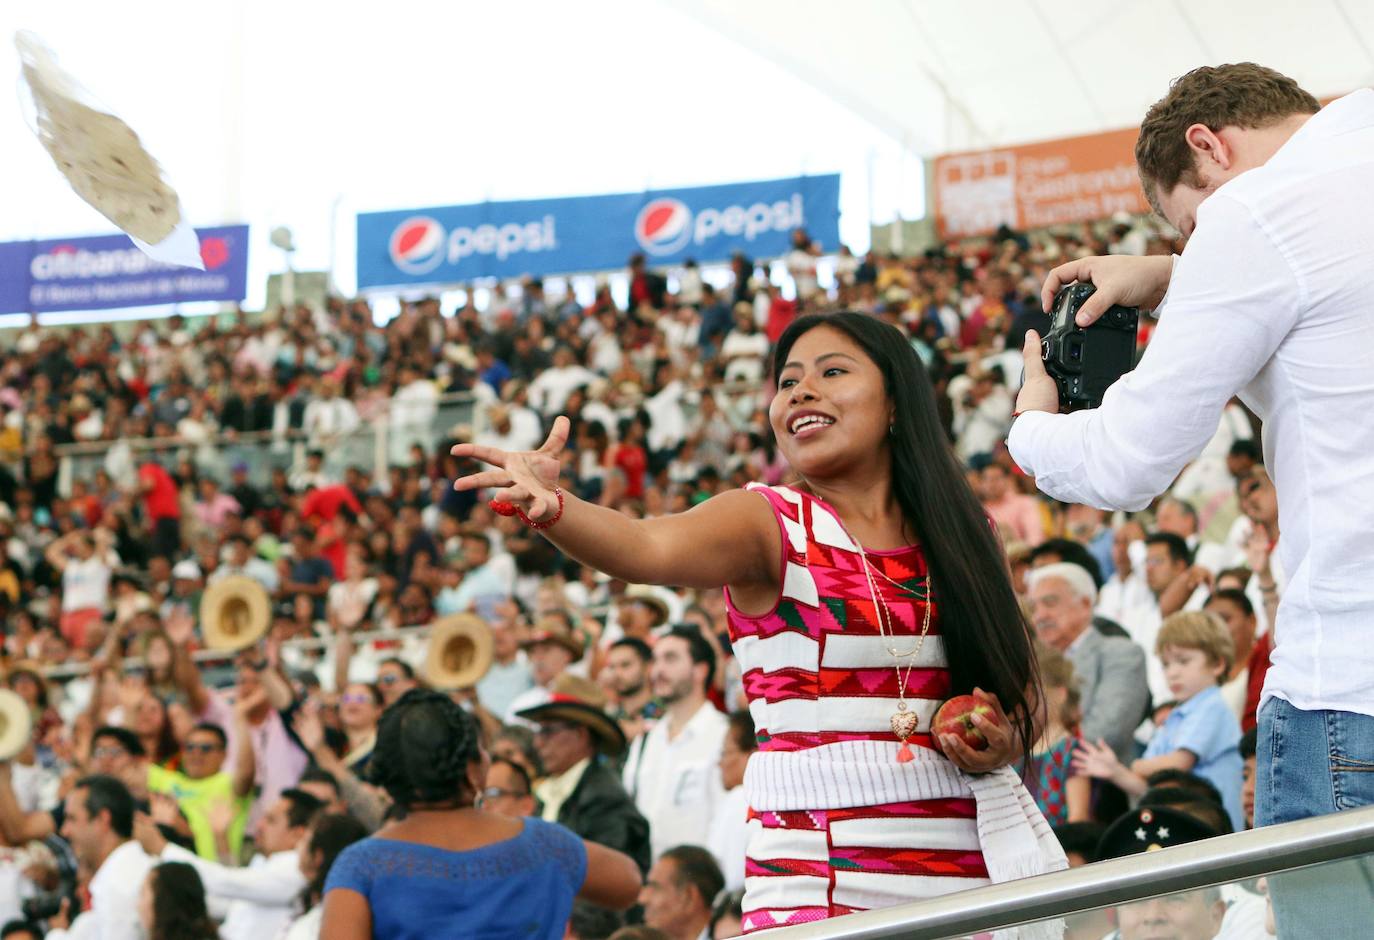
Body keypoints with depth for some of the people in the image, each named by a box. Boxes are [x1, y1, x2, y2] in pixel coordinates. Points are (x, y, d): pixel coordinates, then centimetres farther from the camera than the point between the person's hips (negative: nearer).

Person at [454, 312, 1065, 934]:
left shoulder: (962, 534, 9)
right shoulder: (765, 522, -2)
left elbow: (1010, 703, 19)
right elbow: (647, 546, -25)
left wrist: (1001, 744, -5)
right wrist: (549, 508, -44)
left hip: (965, 865, 4)